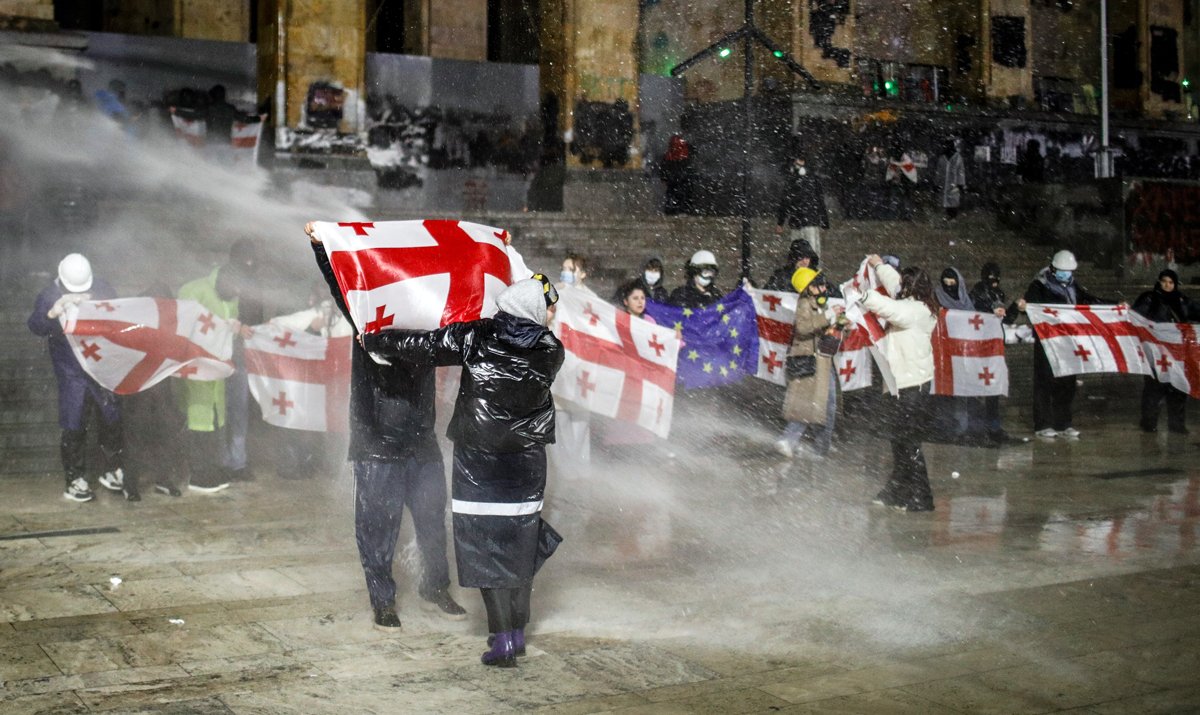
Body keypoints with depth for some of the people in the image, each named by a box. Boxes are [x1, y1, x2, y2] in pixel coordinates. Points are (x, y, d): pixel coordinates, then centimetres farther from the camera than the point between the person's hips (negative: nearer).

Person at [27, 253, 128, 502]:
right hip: (71, 372, -2)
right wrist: (52, 313, -43)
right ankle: (75, 481, 13)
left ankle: (113, 472, 25)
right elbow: (35, 327, -22)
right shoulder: (49, 296, -7)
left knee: (113, 420, 8)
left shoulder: (104, 290, -1)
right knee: (74, 428, 1)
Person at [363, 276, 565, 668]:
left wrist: (372, 340, 13)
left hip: (477, 459, -2)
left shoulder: (477, 337, -10)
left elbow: (422, 346, -4)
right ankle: (518, 632, 20)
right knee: (520, 545, 13)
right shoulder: (550, 351, -4)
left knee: (486, 545, 1)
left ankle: (503, 640, -3)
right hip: (527, 461, 2)